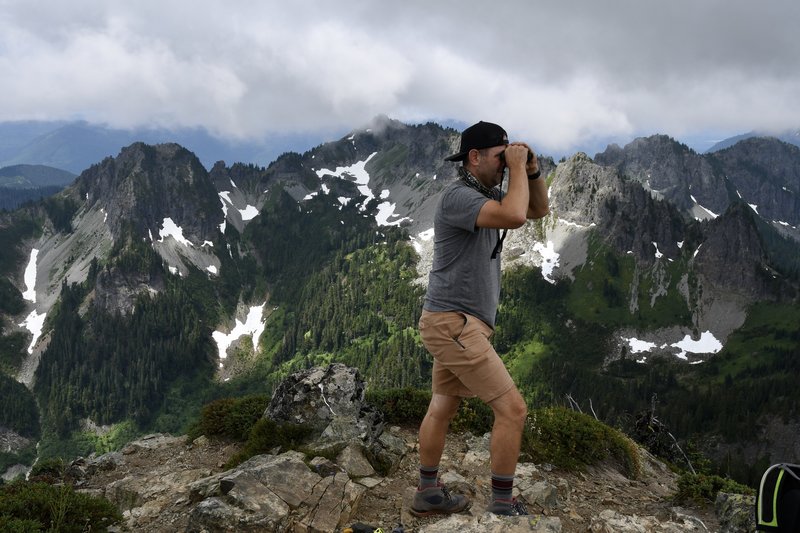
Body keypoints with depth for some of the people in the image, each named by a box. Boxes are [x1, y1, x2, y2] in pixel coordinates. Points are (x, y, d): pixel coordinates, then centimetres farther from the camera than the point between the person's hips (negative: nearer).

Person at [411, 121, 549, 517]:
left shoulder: (488, 194, 11)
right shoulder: (458, 195, -17)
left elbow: (539, 210, 20)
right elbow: (514, 217, -33)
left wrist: (532, 171, 4)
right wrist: (517, 168, -19)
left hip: (455, 322, 10)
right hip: (454, 323, -10)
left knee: (443, 407, 17)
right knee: (512, 409, -8)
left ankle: (428, 494, 29)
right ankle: (503, 508, 0)